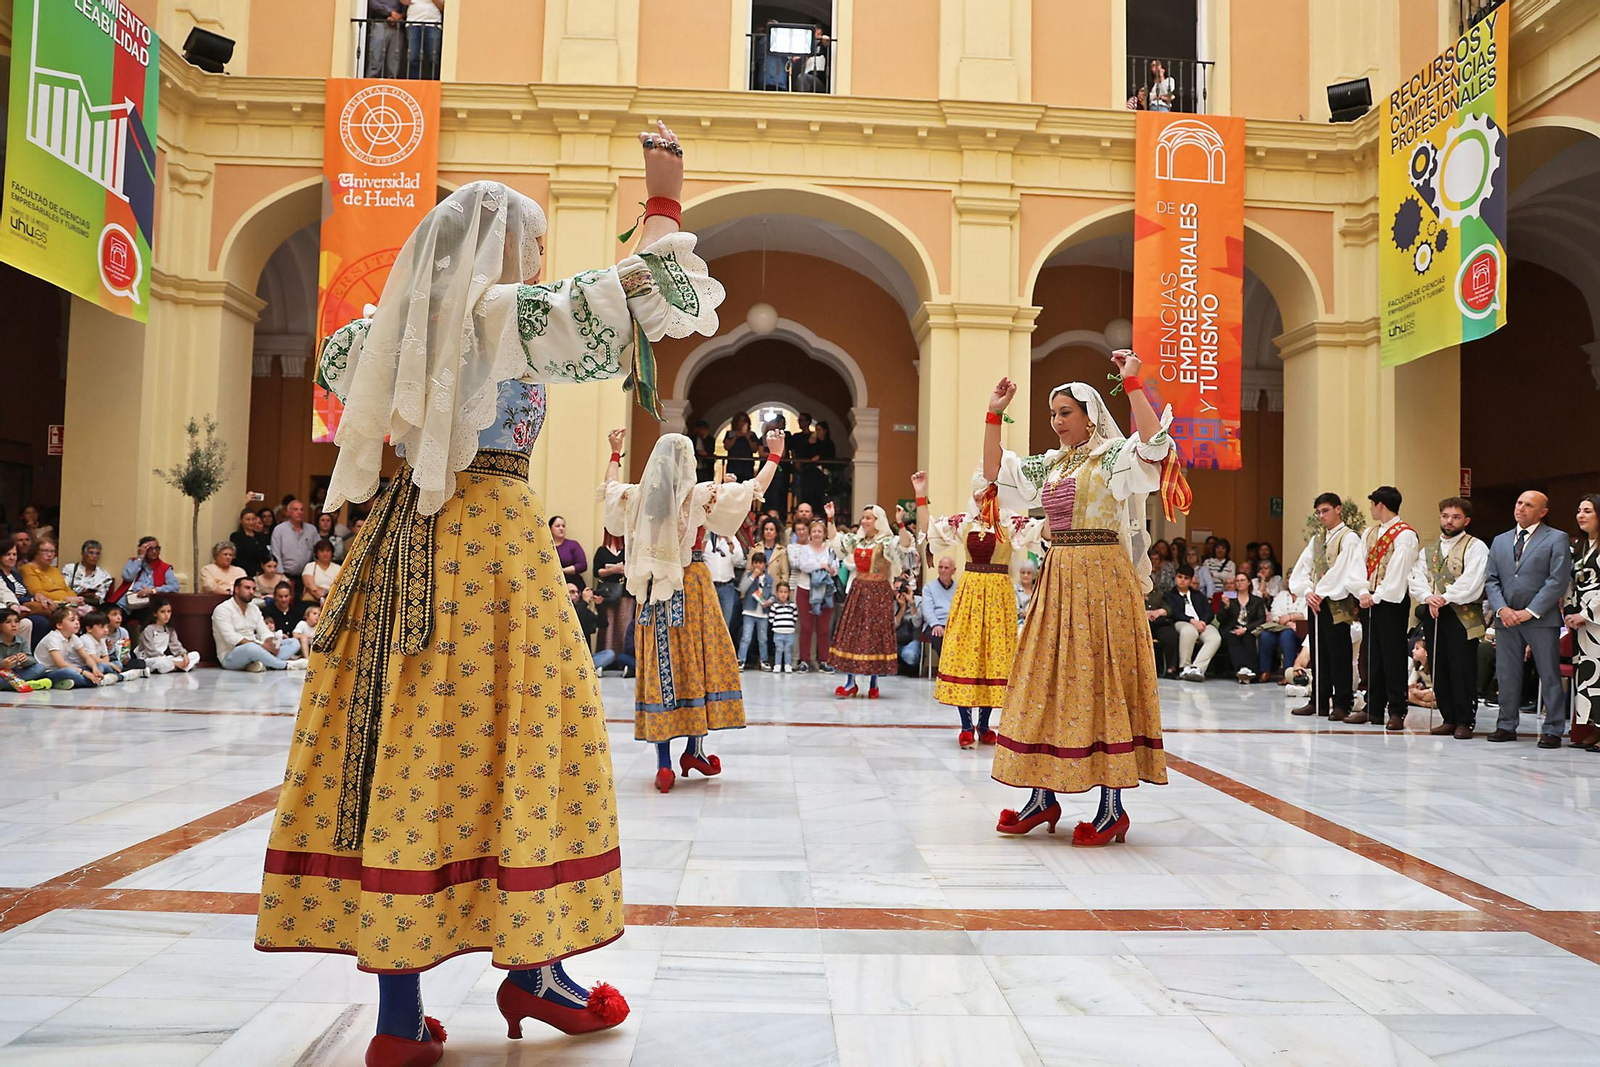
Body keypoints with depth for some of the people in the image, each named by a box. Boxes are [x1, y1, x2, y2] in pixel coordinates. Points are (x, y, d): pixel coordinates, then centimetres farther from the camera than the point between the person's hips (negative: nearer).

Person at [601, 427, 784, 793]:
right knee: (700, 662, 9)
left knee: (659, 667, 4)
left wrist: (615, 453, 41)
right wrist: (774, 456, 16)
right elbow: (755, 488, 0)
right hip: (693, 590, -3)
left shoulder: (637, 497, 2)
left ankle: (663, 762, 3)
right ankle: (694, 750, 16)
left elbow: (610, 487, 25)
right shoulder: (701, 495, -7)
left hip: (653, 593, 3)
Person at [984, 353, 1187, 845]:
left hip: (1102, 577, -7)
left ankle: (1113, 807, 0)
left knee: (1100, 680, -6)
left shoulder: (1115, 457, -3)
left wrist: (1132, 383, -21)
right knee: (1047, 680, 7)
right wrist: (994, 415, 13)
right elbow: (994, 471, 20)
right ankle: (1043, 796, 16)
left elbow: (1154, 442, -23)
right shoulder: (1048, 465, 16)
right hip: (1057, 579, 7)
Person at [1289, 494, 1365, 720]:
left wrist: (1321, 592, -14)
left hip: (1337, 605, -7)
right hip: (1315, 603, 7)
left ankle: (1342, 704, 2)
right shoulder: (1316, 540, 17)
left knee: (1338, 656, -4)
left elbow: (1341, 571, -15)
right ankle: (1319, 701, 17)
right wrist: (1307, 591, -5)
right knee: (1318, 654, 10)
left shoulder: (1349, 538, -5)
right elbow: (1301, 570, 11)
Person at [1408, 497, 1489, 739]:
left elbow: (1471, 582, -14)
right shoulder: (1428, 551, 18)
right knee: (1438, 670, 8)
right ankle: (1449, 719, 17)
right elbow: (1417, 580, 6)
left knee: (1462, 671, -4)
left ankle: (1464, 722, 4)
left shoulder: (1475, 547, 0)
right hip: (1433, 616, 6)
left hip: (1463, 616, -6)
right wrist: (1428, 597, -13)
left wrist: (1445, 597, -17)